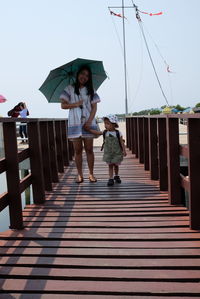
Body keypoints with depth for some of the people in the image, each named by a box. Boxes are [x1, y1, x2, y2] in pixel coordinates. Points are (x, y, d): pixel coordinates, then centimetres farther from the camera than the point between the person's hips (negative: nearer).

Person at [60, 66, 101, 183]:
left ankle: (91, 174, 9)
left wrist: (89, 121, -10)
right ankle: (79, 174, 10)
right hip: (75, 123, 0)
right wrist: (75, 104, -12)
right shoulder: (70, 89, 7)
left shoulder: (91, 90, 9)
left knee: (89, 149, 1)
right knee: (78, 150, 3)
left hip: (88, 122, 1)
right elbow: (63, 105, 3)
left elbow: (94, 107, 3)